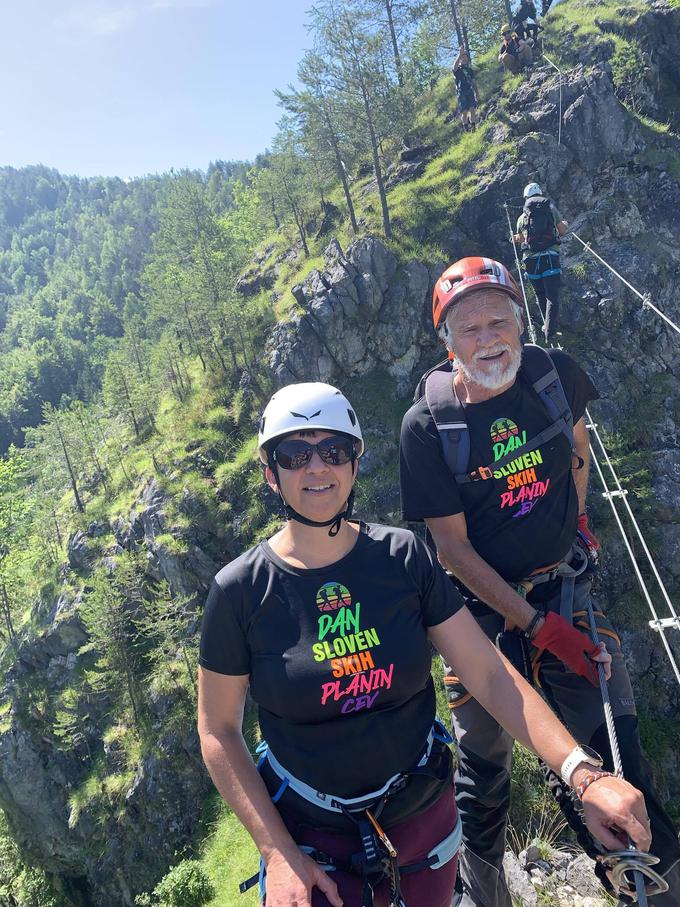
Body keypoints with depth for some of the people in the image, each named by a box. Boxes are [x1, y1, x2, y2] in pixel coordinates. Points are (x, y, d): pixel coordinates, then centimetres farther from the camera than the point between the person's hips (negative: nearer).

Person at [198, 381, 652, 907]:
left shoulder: (403, 557, -11)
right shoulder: (241, 589, -16)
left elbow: (490, 674, -12)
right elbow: (218, 731, -8)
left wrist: (584, 773, -21)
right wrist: (277, 853, -13)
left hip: (426, 818, 3)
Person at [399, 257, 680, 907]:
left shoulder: (555, 374, -8)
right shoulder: (427, 423, -18)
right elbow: (453, 547, -15)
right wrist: (536, 623, -16)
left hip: (566, 589, 3)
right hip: (483, 608, -2)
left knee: (615, 749, 2)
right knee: (484, 762, 14)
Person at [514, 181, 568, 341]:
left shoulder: (522, 217, 8)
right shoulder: (552, 209, 6)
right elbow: (562, 231, 13)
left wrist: (515, 239, 44)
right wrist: (566, 225, 37)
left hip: (531, 259, 2)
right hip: (550, 257, -2)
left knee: (540, 296, 16)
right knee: (552, 296, -3)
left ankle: (550, 325, 24)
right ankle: (550, 331, -15)